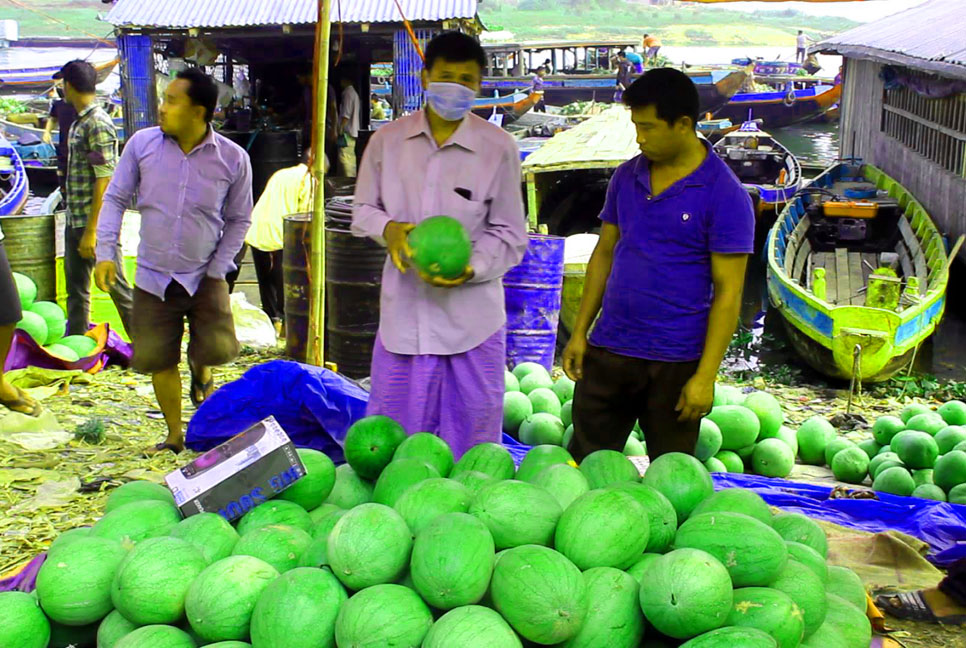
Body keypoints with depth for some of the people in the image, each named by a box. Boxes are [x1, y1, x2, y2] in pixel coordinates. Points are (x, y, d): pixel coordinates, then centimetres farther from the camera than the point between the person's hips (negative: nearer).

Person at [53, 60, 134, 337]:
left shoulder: (98, 124, -15)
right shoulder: (79, 123, 13)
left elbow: (104, 181, -19)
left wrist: (91, 231, -21)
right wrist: (79, 228, 16)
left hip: (95, 222, -9)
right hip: (75, 221, 9)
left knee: (117, 287, -3)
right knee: (76, 291, 13)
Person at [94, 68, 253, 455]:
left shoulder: (233, 158, -8)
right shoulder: (142, 144, -6)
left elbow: (239, 220, 3)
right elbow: (116, 199, 4)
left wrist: (217, 269, -5)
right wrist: (105, 253, -5)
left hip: (204, 276, -1)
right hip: (153, 277, 1)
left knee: (218, 348, -16)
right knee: (158, 360, 6)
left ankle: (201, 370, 24)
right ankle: (175, 436, 27)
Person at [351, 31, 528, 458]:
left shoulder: (498, 147, -4)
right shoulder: (388, 139, 3)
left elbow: (509, 234, -1)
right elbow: (363, 210, 11)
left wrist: (471, 268, -20)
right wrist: (387, 228, -13)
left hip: (471, 315, -2)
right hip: (404, 310, 2)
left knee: (470, 446, 7)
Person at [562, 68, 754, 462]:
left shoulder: (724, 195, -10)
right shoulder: (627, 177, 6)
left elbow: (728, 291, -11)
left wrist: (705, 376, -15)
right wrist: (579, 332, 8)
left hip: (676, 363, -5)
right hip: (608, 350, 5)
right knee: (583, 463, 11)